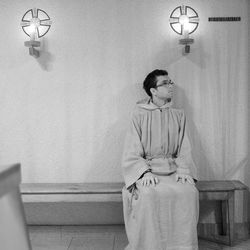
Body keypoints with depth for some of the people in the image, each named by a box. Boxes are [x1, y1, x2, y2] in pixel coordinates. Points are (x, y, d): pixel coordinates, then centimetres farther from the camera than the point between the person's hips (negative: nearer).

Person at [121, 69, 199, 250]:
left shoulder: (178, 115, 12)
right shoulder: (140, 115, 2)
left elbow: (184, 149, 10)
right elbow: (132, 152, -2)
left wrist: (183, 170, -8)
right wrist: (145, 172, -18)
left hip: (172, 170, 3)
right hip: (146, 169, -2)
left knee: (189, 192, -26)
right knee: (149, 194, -32)